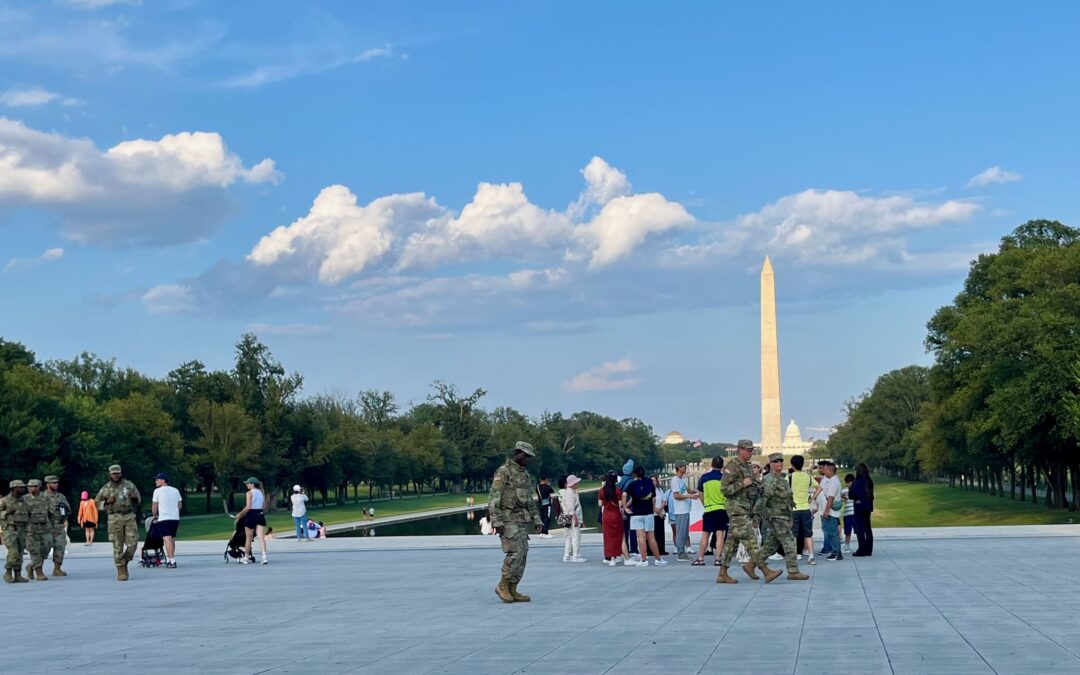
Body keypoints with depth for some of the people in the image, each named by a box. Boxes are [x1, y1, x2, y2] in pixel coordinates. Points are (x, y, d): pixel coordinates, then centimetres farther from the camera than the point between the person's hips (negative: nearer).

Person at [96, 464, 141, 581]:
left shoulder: (129, 484, 6)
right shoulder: (106, 488, 3)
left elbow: (139, 498, 15)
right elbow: (97, 503, 10)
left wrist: (134, 497, -9)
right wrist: (107, 502, -10)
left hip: (130, 517, 1)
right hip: (115, 518, -1)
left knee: (132, 543, -6)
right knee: (118, 546, -2)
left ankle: (125, 562, 18)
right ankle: (121, 571, 4)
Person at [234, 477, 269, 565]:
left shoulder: (250, 493, -9)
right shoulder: (261, 493, 12)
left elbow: (248, 507, -16)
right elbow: (264, 505, 12)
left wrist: (240, 515, -6)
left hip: (251, 515, -5)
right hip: (261, 514, 5)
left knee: (248, 538, 7)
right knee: (261, 537, -3)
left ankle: (246, 558, 18)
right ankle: (264, 557, -18)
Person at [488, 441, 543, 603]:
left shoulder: (525, 473, 16)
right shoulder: (503, 472, -11)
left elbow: (530, 500, 21)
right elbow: (493, 498, -16)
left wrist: (537, 520, 13)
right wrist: (497, 522, -22)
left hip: (521, 521, 8)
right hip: (508, 520, -8)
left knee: (522, 555, 4)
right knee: (515, 553, -15)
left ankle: (512, 590, 8)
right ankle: (502, 585, -2)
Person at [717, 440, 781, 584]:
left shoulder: (747, 467, 17)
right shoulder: (732, 467, -12)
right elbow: (724, 488, -18)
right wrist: (742, 483, -20)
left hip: (745, 508, 10)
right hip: (737, 508, -10)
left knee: (732, 541, 9)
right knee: (750, 540, -11)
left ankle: (722, 574, 11)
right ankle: (766, 571, -14)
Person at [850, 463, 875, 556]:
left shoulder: (857, 482, -16)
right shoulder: (869, 482, 3)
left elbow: (851, 495, -14)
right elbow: (871, 495, 11)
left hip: (859, 506, -7)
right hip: (868, 506, 7)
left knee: (859, 529, -1)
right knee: (867, 528, 13)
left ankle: (862, 550, -2)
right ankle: (868, 550, 17)